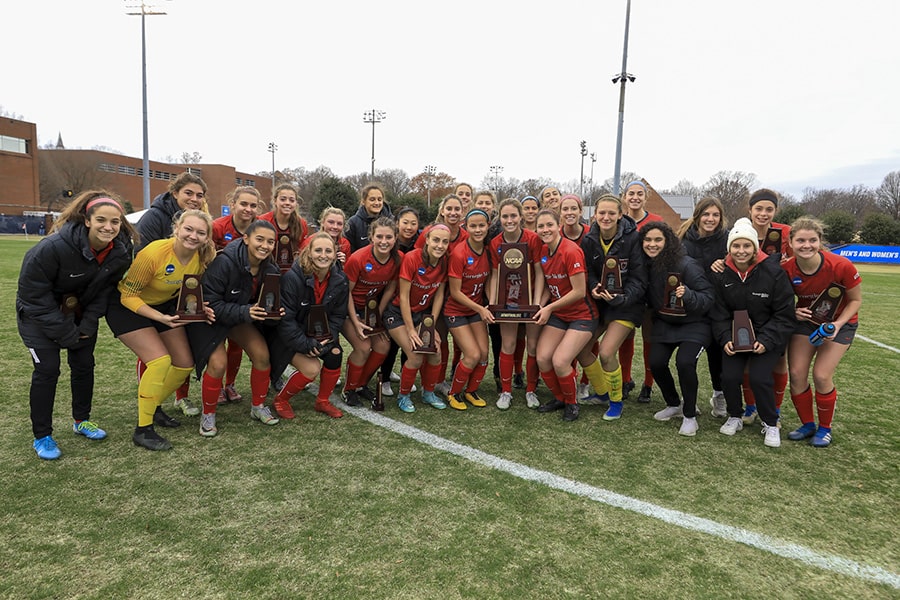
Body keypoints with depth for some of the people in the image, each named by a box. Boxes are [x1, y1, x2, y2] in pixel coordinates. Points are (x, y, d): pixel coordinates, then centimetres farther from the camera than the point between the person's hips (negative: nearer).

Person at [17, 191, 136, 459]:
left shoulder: (121, 250, -20)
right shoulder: (53, 247, -34)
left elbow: (106, 288, -6)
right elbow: (34, 294, -25)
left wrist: (88, 325, -13)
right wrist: (67, 335, -21)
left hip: (80, 311, 5)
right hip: (38, 311, -4)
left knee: (84, 365, 8)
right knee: (47, 369, -7)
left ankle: (81, 420, 29)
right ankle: (42, 436, 8)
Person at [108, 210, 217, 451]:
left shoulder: (202, 259, -15)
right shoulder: (154, 253, -32)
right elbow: (128, 296, -24)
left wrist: (200, 309, -18)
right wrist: (161, 318, -35)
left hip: (165, 305, 6)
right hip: (126, 305, -6)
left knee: (185, 364, 3)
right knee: (160, 360, -22)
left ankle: (153, 407, 29)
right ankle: (142, 429, -8)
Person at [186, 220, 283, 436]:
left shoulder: (269, 270, -12)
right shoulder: (224, 262, -31)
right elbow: (210, 302, -29)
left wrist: (273, 314, -25)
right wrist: (244, 312, -39)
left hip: (243, 316, 5)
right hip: (210, 316, -5)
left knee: (262, 355, -10)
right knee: (218, 363, -21)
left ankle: (258, 406, 13)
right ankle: (207, 415, 4)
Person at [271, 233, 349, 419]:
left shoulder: (340, 280, -9)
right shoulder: (293, 278, -25)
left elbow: (338, 315, -3)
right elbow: (285, 319, -25)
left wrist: (326, 341, -18)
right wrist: (306, 345, -28)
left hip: (320, 335, 5)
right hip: (291, 337, -5)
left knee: (335, 353, -21)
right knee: (312, 369, -23)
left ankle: (322, 401, 4)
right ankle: (281, 400, 6)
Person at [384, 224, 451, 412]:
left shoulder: (444, 262, -8)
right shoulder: (411, 258, -25)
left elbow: (439, 295, -1)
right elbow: (403, 297, -21)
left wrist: (432, 325, -7)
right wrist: (411, 329, -19)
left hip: (422, 312, 5)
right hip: (399, 313, -5)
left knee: (435, 353, -8)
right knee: (416, 357, -16)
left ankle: (428, 393, 18)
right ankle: (403, 396, 9)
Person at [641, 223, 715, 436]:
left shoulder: (687, 265, -21)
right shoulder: (646, 266, -4)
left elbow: (708, 297, -21)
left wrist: (688, 295, -38)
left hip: (693, 324, -5)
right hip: (664, 323, 5)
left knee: (685, 362, -24)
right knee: (656, 362, -11)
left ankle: (690, 415, 0)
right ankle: (674, 404, 17)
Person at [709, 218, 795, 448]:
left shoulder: (773, 272, -15)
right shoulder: (721, 274, -6)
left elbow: (784, 314, -10)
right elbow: (719, 313, -1)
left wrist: (766, 341, -19)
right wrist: (725, 339, -15)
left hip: (768, 336, -3)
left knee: (759, 378, -17)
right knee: (729, 376, -13)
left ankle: (771, 424, 9)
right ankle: (735, 417, 16)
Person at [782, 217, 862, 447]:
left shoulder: (841, 266, -27)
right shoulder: (786, 269, -19)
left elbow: (855, 300, -11)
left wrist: (838, 324, -24)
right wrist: (793, 312, -23)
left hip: (839, 322, -3)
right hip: (805, 319, 3)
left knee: (821, 376, -10)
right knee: (796, 373, -5)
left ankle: (825, 428, 15)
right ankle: (807, 424, 18)